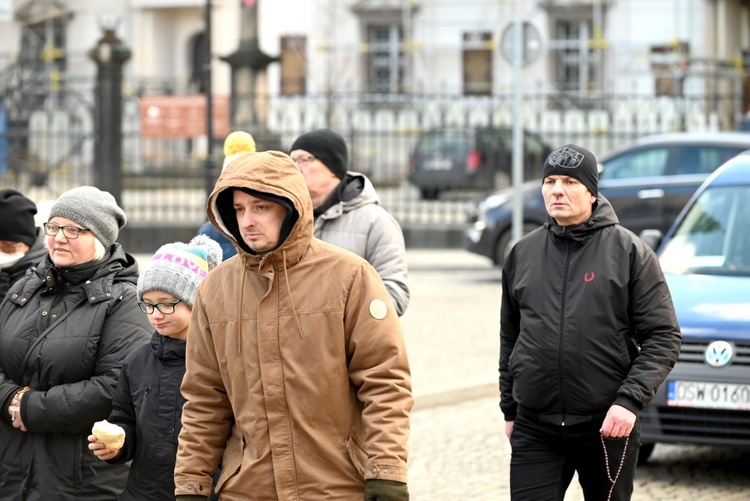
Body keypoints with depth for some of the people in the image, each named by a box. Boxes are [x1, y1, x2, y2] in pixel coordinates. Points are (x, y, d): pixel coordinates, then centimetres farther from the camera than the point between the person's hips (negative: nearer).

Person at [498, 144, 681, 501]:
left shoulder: (630, 252, -2)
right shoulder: (522, 254, 9)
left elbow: (663, 338, -6)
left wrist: (630, 400, -17)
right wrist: (509, 409, 16)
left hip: (608, 426, -2)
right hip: (534, 431, 2)